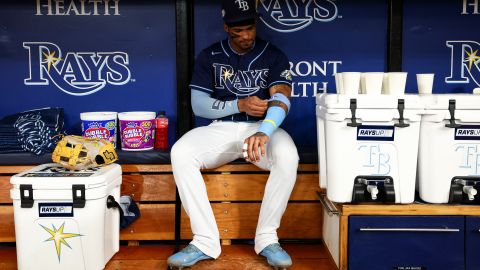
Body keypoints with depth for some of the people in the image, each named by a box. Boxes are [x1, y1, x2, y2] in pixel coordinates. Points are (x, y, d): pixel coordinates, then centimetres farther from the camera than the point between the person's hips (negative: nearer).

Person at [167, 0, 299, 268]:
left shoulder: (274, 56, 2)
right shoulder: (209, 56, 6)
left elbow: (281, 99, -14)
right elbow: (198, 105, 1)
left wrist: (263, 133, -36)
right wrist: (240, 105, -15)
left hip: (263, 127, -1)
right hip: (221, 128, 1)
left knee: (288, 156, -35)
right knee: (181, 153, -28)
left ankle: (267, 238, -18)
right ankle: (206, 241, -22)